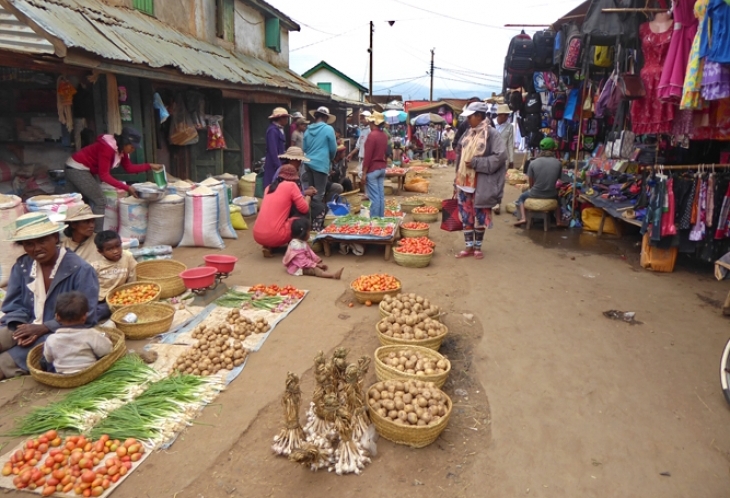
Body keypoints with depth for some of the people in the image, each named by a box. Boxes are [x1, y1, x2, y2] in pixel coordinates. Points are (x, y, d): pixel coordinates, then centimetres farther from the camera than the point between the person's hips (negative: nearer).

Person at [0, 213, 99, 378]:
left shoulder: (80, 270, -14)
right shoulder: (21, 266, 5)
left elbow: (85, 316, -16)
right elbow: (13, 306, 6)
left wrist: (43, 328, -21)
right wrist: (21, 328, -17)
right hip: (27, 328, 5)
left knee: (45, 342, -36)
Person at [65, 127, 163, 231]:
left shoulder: (120, 148, 0)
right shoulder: (107, 148, -27)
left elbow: (129, 168, 6)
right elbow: (104, 175, -27)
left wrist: (150, 166, -1)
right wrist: (127, 188, -30)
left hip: (80, 169, 10)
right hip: (77, 169, -10)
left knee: (90, 202, 17)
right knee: (100, 202, -9)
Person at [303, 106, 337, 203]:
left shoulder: (308, 130, 9)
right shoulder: (328, 129, -7)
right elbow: (333, 149, -2)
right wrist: (330, 158, 17)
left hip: (308, 163, 6)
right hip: (321, 164, -6)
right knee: (319, 193, -2)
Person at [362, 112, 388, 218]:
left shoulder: (372, 135, -16)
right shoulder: (384, 135, 9)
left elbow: (368, 155, -17)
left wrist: (364, 172, -14)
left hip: (372, 169, -8)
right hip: (382, 168, 8)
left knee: (374, 196, -5)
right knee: (381, 195, 10)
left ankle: (374, 218, -2)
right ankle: (381, 217, 16)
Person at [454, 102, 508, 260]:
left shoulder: (491, 134, -10)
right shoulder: (468, 133, 8)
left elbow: (500, 156, -17)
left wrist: (476, 163, -19)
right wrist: (457, 179, 11)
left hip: (481, 184, -5)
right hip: (464, 182, 6)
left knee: (480, 216, 6)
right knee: (466, 216, 9)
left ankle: (478, 247, 20)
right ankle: (469, 246, 19)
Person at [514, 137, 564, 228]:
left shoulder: (533, 163, -11)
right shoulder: (558, 163, -7)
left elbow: (531, 183, -4)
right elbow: (558, 179, 6)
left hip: (536, 195, -2)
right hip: (551, 195, 2)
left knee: (522, 197, 31)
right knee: (557, 197, 38)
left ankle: (523, 218, 10)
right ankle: (559, 221, 29)